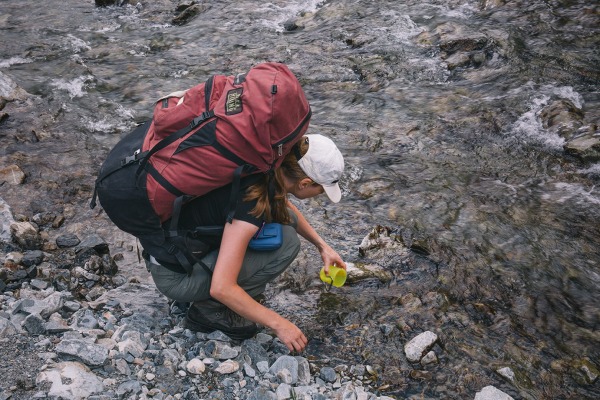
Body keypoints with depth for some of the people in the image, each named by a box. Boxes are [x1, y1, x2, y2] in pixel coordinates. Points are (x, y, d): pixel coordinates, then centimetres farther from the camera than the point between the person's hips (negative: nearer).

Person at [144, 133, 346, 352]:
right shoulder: (251, 203, -32)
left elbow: (287, 207, 18)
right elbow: (221, 288, -31)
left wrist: (322, 246, 13)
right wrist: (278, 323, -22)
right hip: (174, 275, -8)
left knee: (285, 218, 2)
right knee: (285, 242, -17)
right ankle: (209, 309, -4)